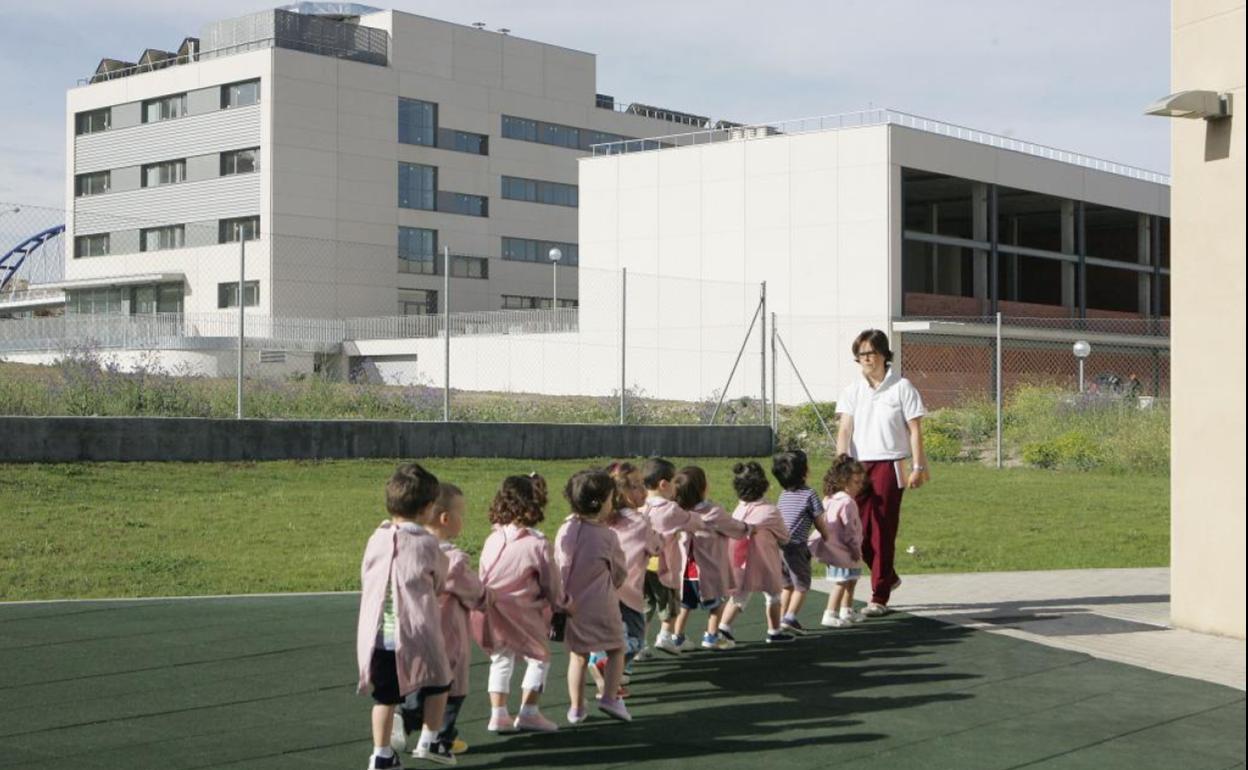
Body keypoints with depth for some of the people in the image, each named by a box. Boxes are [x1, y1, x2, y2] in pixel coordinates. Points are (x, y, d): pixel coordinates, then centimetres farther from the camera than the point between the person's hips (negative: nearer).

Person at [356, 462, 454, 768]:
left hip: (377, 636, 4)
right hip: (416, 634, -4)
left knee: (385, 695, 13)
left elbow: (365, 580, 12)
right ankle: (429, 741, 22)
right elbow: (439, 583, 8)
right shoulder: (427, 544, -7)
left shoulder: (376, 539, 3)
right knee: (439, 684, 18)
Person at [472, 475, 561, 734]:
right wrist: (555, 605, 15)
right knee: (539, 658, 13)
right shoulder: (538, 544, -12)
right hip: (523, 614, -5)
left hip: (492, 612, 5)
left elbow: (483, 575, 10)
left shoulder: (493, 539, 3)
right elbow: (551, 581, -2)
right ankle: (529, 712, 9)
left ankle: (498, 714, 18)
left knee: (501, 661, 20)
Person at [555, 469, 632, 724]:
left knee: (578, 655, 14)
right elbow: (620, 572, 1)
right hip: (601, 605, -3)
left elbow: (558, 567, 2)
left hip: (572, 605, 3)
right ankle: (610, 697, 0)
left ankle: (576, 707, 13)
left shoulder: (564, 531, -4)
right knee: (616, 648, 15)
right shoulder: (607, 536, -13)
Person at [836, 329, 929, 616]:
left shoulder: (901, 387, -1)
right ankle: (888, 578, 29)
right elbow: (845, 429, 0)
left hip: (889, 465, -4)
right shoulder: (852, 390, 8)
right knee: (859, 530, 4)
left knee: (882, 531, -4)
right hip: (859, 466, 4)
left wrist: (917, 467, -5)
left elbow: (914, 430, 0)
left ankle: (879, 598, 2)